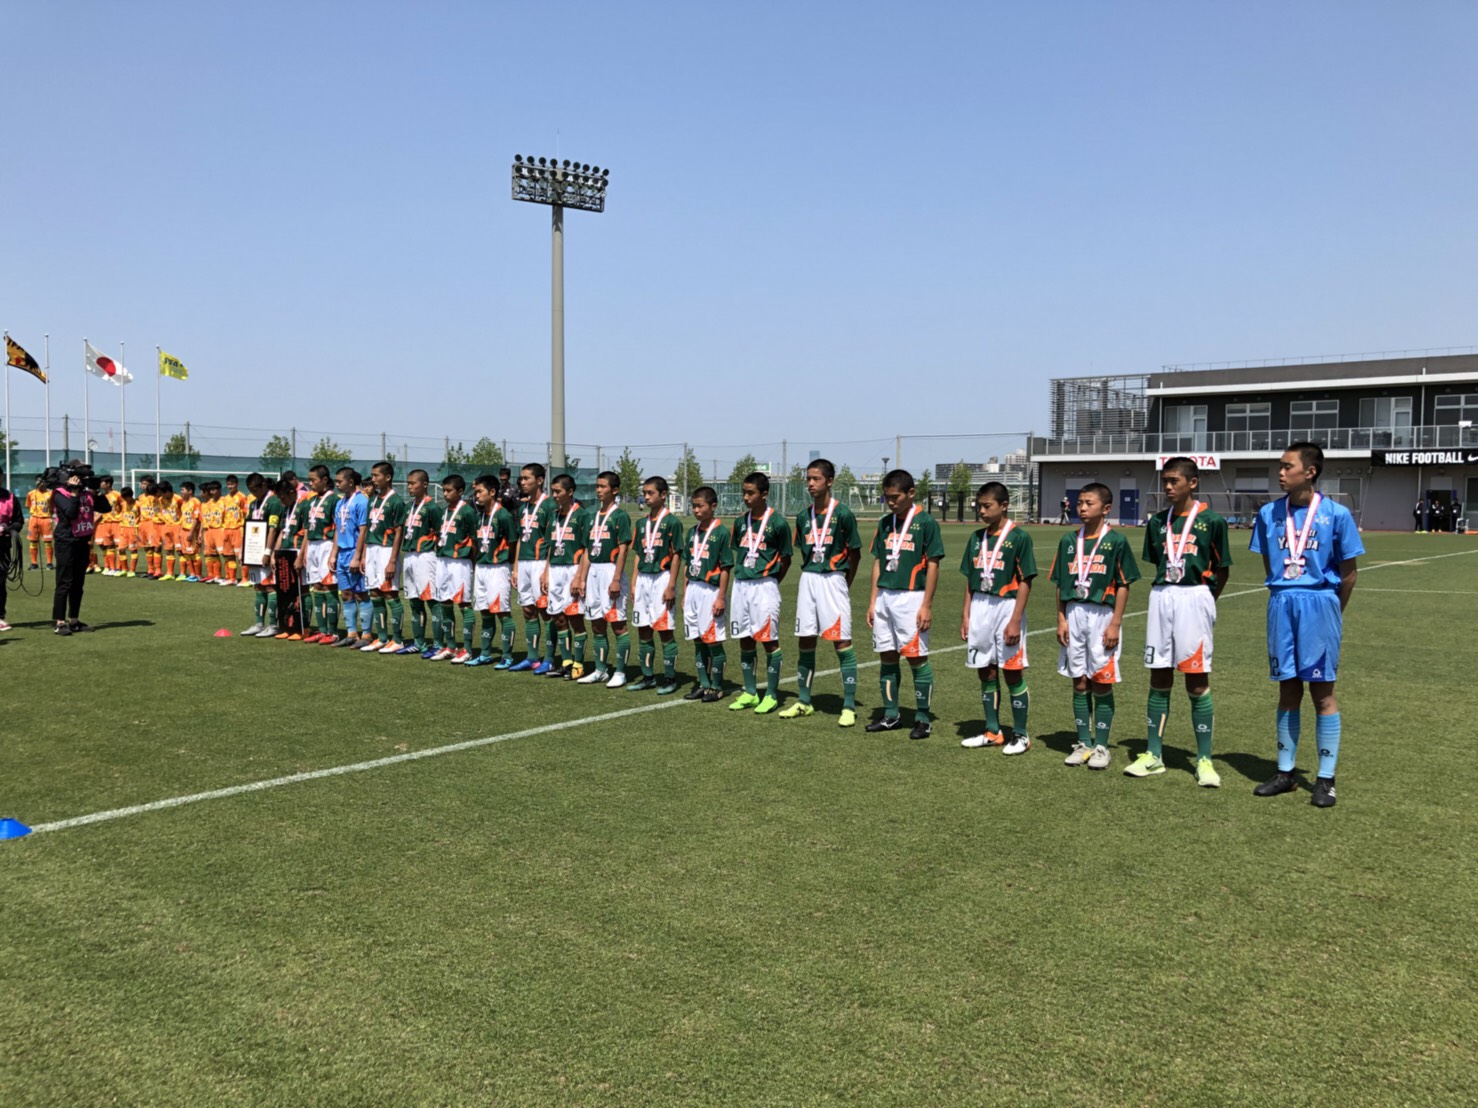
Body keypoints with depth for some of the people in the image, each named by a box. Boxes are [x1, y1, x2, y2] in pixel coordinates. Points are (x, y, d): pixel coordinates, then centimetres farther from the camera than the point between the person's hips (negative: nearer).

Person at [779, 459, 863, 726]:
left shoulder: (843, 514, -7)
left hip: (833, 580, -6)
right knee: (804, 642, 9)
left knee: (842, 642, -5)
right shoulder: (804, 516, 8)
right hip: (808, 580, 6)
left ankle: (849, 706, 0)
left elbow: (855, 554, -1)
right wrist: (811, 575, 10)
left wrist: (844, 584, 2)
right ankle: (804, 702, 21)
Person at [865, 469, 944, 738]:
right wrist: (873, 601, 9)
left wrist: (926, 605, -12)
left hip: (911, 597, -6)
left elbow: (933, 565, -8)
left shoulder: (926, 522, -6)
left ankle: (923, 719, 8)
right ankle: (890, 715, 20)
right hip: (884, 597, 6)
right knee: (887, 657, 9)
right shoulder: (885, 523, 11)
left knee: (917, 658, -2)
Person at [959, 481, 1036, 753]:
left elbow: (1025, 582, -10)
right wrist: (966, 615, 8)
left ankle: (1021, 735, 12)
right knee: (985, 672, 11)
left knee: (1013, 673, 1)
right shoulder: (977, 538, 10)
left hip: (1007, 606, -6)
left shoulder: (1019, 537, -8)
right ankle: (992, 732, 22)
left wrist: (1015, 620, -15)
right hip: (980, 608, 6)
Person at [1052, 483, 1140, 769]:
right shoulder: (1069, 541, 8)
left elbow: (1123, 585, -5)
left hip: (1102, 615, -4)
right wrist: (1061, 619, 4)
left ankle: (1101, 746, 11)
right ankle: (1083, 743, 18)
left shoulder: (1116, 541, -4)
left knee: (1102, 684, 1)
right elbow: (1061, 585, 11)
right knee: (1079, 684, 9)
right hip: (1074, 615, 4)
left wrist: (1115, 623, -11)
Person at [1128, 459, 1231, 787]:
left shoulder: (1211, 521, -4)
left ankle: (1204, 760, 7)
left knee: (1197, 683, -1)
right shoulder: (1158, 522, 10)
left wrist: (1204, 599, 4)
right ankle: (1153, 756, 17)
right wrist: (1167, 595, 8)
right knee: (1159, 679, 9)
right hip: (1161, 597, 5)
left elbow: (1222, 569, 3)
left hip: (1195, 597, -4)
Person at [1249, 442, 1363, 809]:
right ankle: (1285, 772, 18)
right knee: (1288, 690, 10)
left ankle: (1326, 778, 9)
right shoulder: (1269, 514, 4)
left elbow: (1348, 572, 1)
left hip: (1320, 604, -3)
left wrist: (1331, 610, 6)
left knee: (1322, 690, 1)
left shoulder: (1335, 514, -6)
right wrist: (1286, 596, 11)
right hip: (1281, 604, 3)